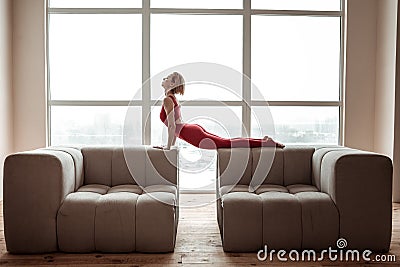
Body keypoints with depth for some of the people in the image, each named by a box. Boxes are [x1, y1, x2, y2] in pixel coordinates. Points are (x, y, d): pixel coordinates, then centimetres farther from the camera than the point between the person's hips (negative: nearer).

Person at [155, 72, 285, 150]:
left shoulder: (167, 100, -7)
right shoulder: (173, 99, 22)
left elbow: (172, 125, -15)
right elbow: (175, 125, 29)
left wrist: (168, 146, -11)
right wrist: (172, 144, 29)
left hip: (191, 134, -9)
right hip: (194, 129, 9)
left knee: (226, 143, -11)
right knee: (225, 142, 10)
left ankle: (265, 142, -12)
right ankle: (263, 141, 12)